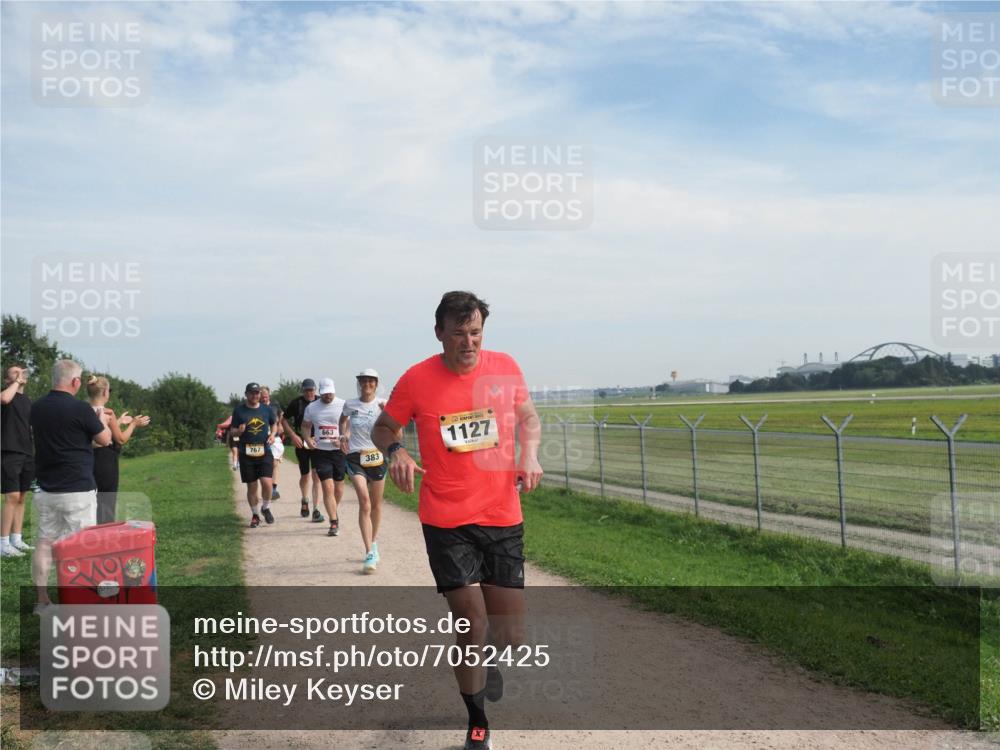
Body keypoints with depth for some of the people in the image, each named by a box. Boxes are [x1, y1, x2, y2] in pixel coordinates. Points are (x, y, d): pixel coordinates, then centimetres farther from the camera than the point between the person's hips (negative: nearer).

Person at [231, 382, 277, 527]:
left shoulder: (267, 409, 6)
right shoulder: (239, 411, 1)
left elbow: (274, 423, 21)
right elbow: (233, 430, 6)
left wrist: (273, 434, 1)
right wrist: (239, 431, -17)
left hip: (265, 452, 0)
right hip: (246, 454, 0)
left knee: (266, 482, -14)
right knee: (252, 486, 5)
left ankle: (266, 508, 12)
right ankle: (255, 515, 23)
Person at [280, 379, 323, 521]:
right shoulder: (296, 402, -1)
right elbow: (283, 420, 5)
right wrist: (293, 436, -7)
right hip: (301, 443, 0)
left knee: (316, 475, -7)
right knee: (305, 476, 10)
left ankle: (316, 510, -4)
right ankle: (305, 500, 39)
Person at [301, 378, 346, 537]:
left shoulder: (343, 405, -3)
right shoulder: (311, 408, 4)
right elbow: (305, 426, 14)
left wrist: (344, 439, -19)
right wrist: (308, 439, -6)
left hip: (339, 451, 0)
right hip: (320, 452, 0)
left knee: (338, 487, 10)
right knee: (328, 487, -9)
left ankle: (334, 513, 36)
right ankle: (334, 522, -6)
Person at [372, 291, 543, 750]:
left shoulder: (505, 367, -1)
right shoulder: (417, 380, -7)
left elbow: (528, 417, 13)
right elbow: (383, 428, 6)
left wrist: (530, 454, -6)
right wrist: (395, 451, -16)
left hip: (503, 519, 3)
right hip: (447, 522, -2)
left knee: (511, 635, 7)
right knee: (472, 625, -5)